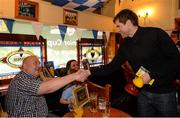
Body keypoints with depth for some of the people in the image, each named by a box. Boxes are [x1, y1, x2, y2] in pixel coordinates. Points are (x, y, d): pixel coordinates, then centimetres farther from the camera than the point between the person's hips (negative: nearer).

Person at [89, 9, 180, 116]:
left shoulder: (155, 34, -14)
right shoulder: (125, 45, 2)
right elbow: (112, 67, 4)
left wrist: (151, 75, -20)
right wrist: (90, 72, -3)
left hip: (165, 92, -4)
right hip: (144, 93, 5)